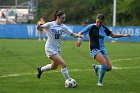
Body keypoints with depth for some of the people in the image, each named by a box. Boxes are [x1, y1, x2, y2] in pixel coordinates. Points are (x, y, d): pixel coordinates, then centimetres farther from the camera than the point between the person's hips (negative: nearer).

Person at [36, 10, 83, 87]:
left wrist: (78, 35, -28)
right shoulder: (50, 24, -12)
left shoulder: (63, 27, -1)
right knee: (63, 64, -16)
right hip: (50, 49, -7)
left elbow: (72, 34, -7)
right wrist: (39, 26, -44)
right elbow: (41, 27, -20)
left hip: (57, 49, 7)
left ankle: (40, 69, 49)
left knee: (54, 66, 24)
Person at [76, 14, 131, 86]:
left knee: (109, 67, -4)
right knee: (104, 64, -26)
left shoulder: (104, 28, 7)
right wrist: (79, 39, -25)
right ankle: (100, 82, -8)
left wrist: (123, 35, 7)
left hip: (102, 49, 6)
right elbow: (80, 33, -5)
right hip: (94, 49, -6)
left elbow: (113, 35, 16)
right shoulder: (91, 27, -8)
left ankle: (96, 67, 27)